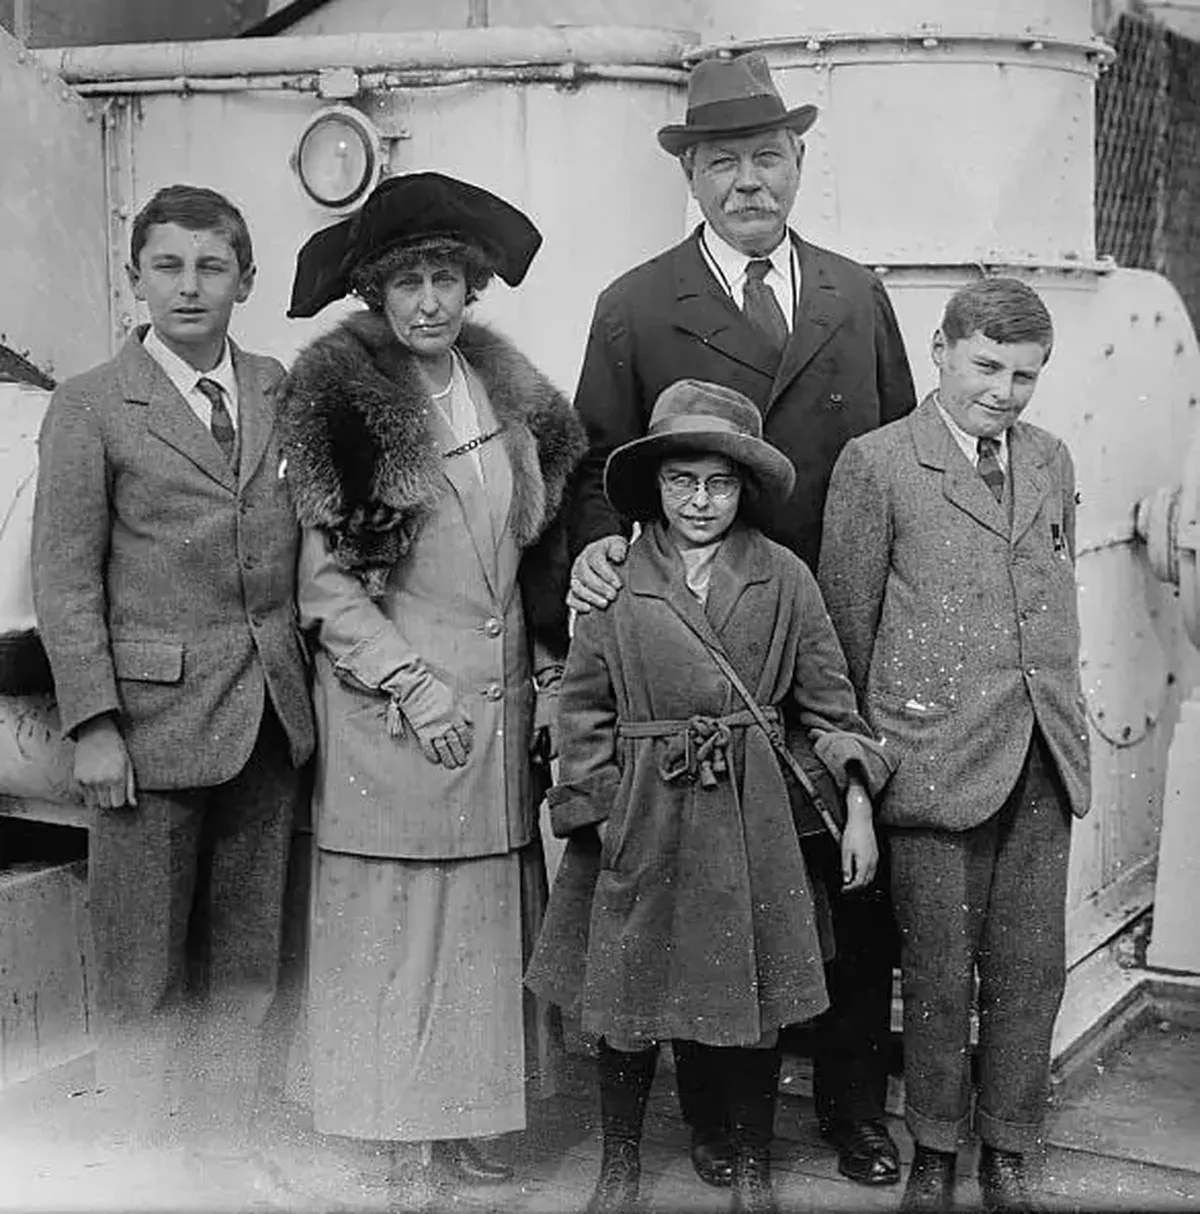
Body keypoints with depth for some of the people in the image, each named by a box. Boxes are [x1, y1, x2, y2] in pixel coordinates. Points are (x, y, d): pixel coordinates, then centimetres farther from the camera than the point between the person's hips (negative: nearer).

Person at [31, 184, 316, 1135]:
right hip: (154, 714, -4)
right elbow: (64, 582, -5)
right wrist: (94, 725, -11)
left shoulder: (284, 392, 9)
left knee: (250, 966, 13)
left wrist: (310, 680, 4)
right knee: (141, 976, 4)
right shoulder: (90, 407, -3)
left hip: (272, 716, 4)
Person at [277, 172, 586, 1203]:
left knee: (493, 918, 9)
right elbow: (327, 582, -9)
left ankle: (465, 1123, 22)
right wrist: (412, 689, -14)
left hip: (503, 701, 5)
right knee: (400, 924, 2)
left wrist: (548, 673, 10)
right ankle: (409, 1150, 15)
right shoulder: (343, 401, -6)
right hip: (392, 711, -5)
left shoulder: (510, 394, 10)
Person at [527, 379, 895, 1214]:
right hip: (643, 821, 0)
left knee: (756, 1004, 9)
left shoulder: (783, 578, 0)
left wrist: (858, 808, -1)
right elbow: (584, 710, 3)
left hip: (752, 818, 1)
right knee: (628, 1005, 9)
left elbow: (830, 700, 4)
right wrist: (596, 813, -3)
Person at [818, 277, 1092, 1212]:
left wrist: (1059, 709, 14)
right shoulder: (877, 465, -4)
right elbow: (847, 626, -1)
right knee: (940, 971, 5)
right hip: (937, 760, -5)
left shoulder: (1052, 462, 13)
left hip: (1046, 759, 5)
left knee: (1033, 967, 10)